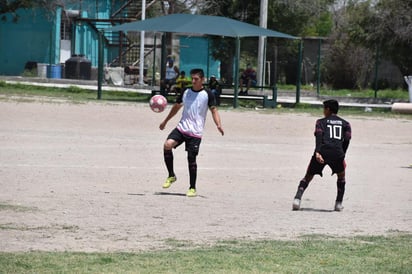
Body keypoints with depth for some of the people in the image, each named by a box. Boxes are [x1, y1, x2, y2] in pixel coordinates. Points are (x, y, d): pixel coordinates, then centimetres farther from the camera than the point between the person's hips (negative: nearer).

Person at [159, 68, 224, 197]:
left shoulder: (207, 95, -2)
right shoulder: (186, 92, 10)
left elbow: (214, 110, -5)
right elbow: (176, 107, 23)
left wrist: (219, 125, -24)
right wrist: (165, 121, 29)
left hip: (195, 132, -4)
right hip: (182, 127, 4)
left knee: (191, 159, -4)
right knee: (167, 145, -19)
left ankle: (192, 188, 9)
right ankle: (171, 176, -4)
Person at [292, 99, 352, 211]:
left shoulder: (321, 122, 17)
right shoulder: (345, 124, 23)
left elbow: (318, 136, -1)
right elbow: (347, 140, 9)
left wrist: (317, 152, -14)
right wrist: (342, 156, 13)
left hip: (322, 153, -1)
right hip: (337, 153, 1)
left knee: (308, 177, 12)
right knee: (341, 176, 27)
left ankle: (297, 198, -9)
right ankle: (339, 203, 18)